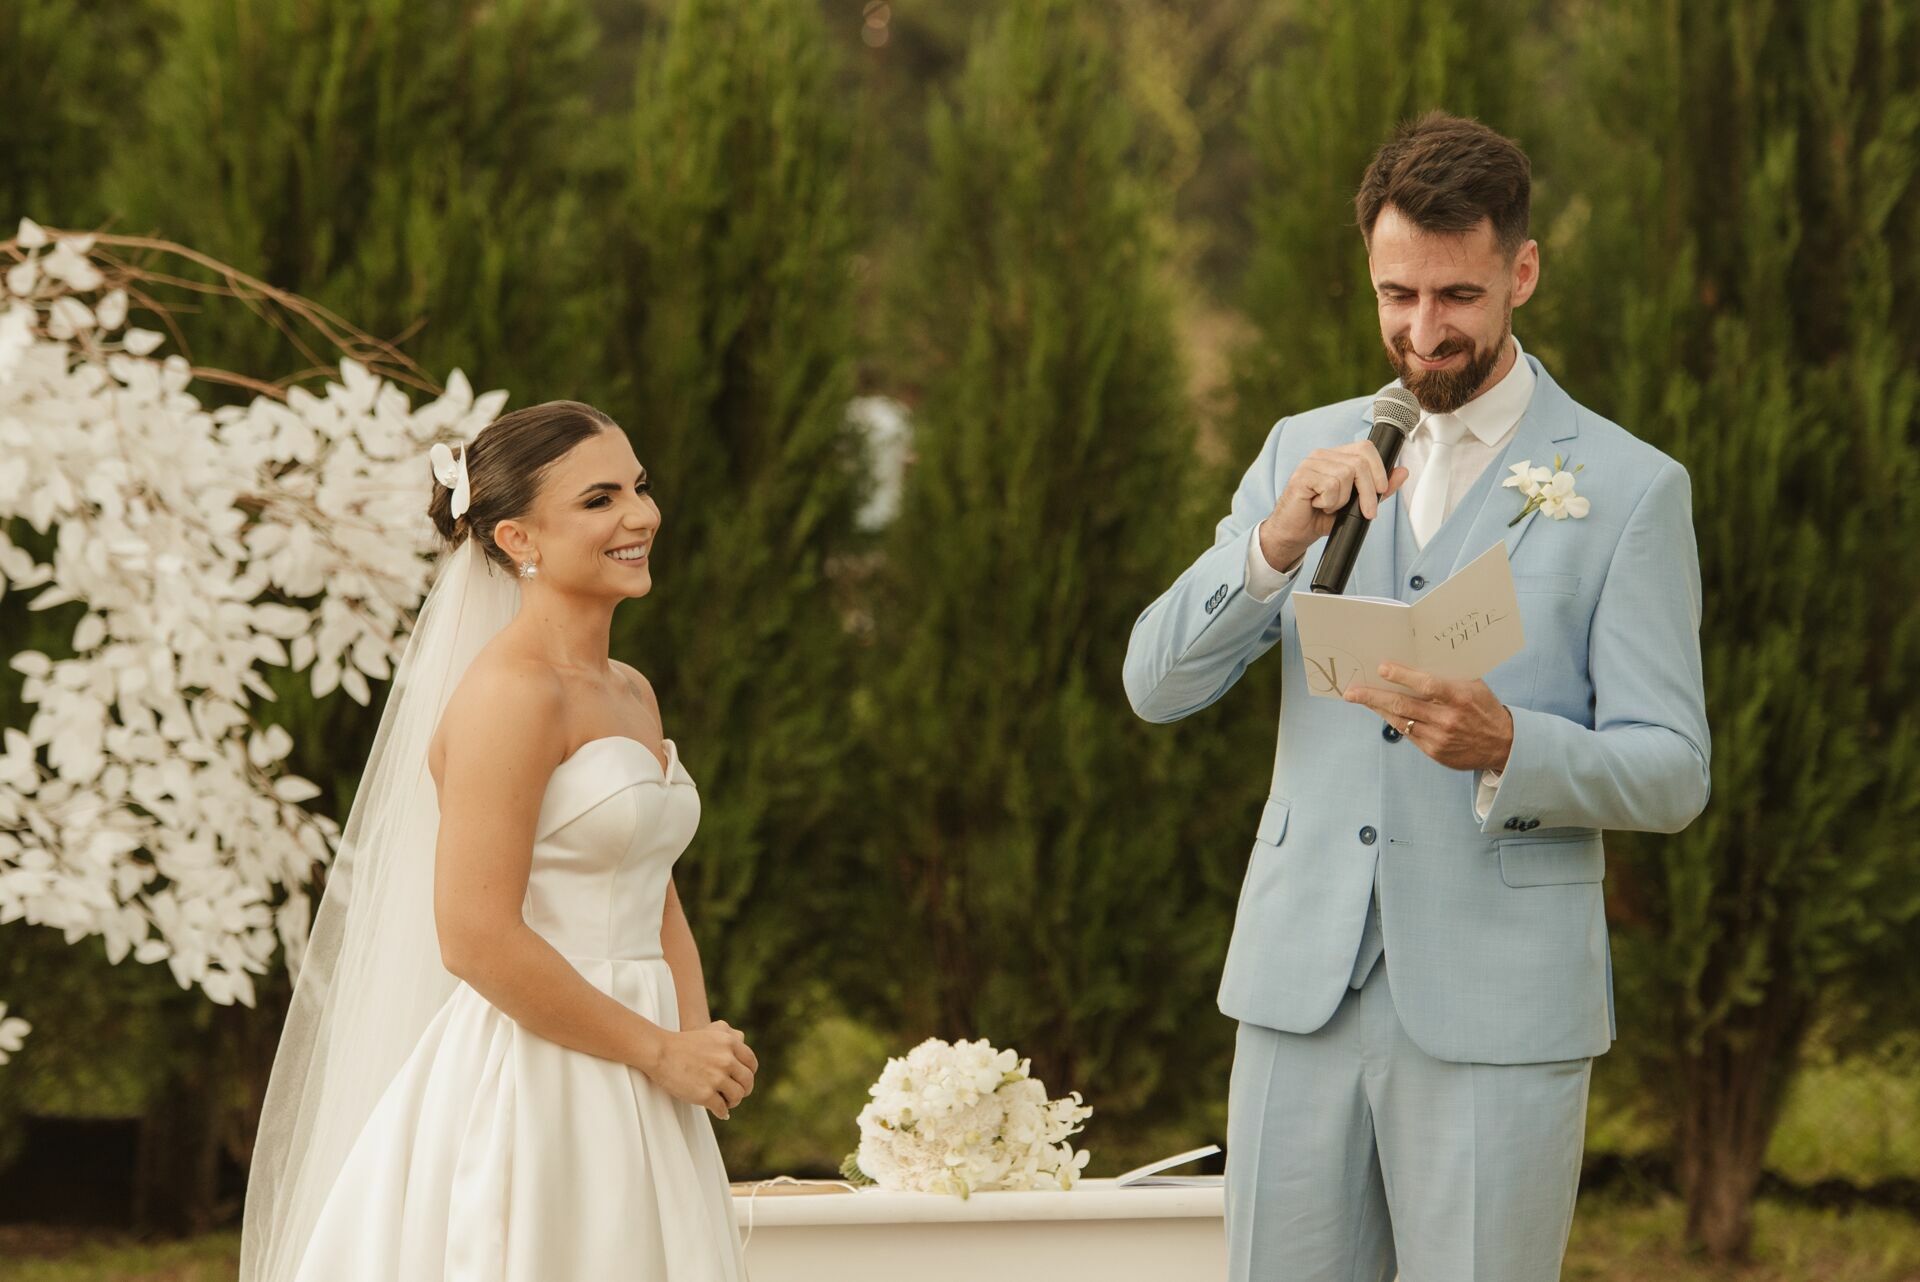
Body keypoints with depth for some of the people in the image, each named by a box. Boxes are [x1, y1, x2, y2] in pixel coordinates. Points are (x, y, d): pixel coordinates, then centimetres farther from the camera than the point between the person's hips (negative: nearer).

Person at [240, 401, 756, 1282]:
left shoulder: (630, 694, 14)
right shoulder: (511, 692, -14)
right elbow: (477, 938, -20)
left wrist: (700, 1047, 0)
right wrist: (661, 1052, -13)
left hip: (630, 1106, 9)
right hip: (527, 1101, -9)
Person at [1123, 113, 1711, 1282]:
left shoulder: (1631, 488, 0)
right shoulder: (1309, 452, 12)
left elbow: (1672, 774, -3)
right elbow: (1159, 682, 3)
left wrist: (1506, 744, -23)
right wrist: (1277, 543, -15)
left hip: (1498, 1005, -4)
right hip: (1304, 990, 4)